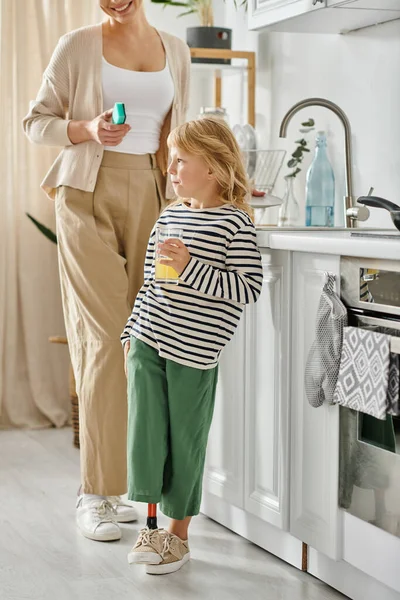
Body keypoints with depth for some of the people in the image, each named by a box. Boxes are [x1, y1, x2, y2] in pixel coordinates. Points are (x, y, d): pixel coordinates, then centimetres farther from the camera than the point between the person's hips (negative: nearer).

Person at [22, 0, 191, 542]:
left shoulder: (176, 51, 14)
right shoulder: (78, 46, 3)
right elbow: (36, 121, 6)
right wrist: (87, 131, -13)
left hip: (149, 198, 4)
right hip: (89, 196, -4)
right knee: (107, 335, -12)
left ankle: (111, 483, 13)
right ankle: (95, 493, -5)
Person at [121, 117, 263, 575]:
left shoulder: (234, 222, -8)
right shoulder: (168, 218, 12)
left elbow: (249, 288, -16)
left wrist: (191, 267, -22)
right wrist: (131, 334, 14)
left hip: (194, 350, -5)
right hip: (148, 342, 5)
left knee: (185, 442, 5)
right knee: (146, 432, 1)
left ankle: (178, 532, 19)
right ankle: (153, 524, 13)